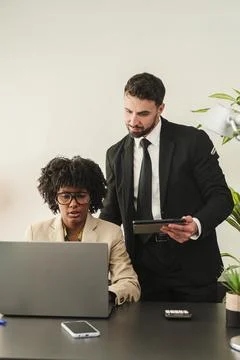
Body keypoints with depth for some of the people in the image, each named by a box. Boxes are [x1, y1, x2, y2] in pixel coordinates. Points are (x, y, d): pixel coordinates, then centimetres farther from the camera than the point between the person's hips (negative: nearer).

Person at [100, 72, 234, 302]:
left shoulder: (193, 141, -6)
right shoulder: (116, 154, 7)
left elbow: (221, 197, -6)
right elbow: (112, 212, 13)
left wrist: (197, 226, -25)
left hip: (193, 266, -2)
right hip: (144, 268, 3)